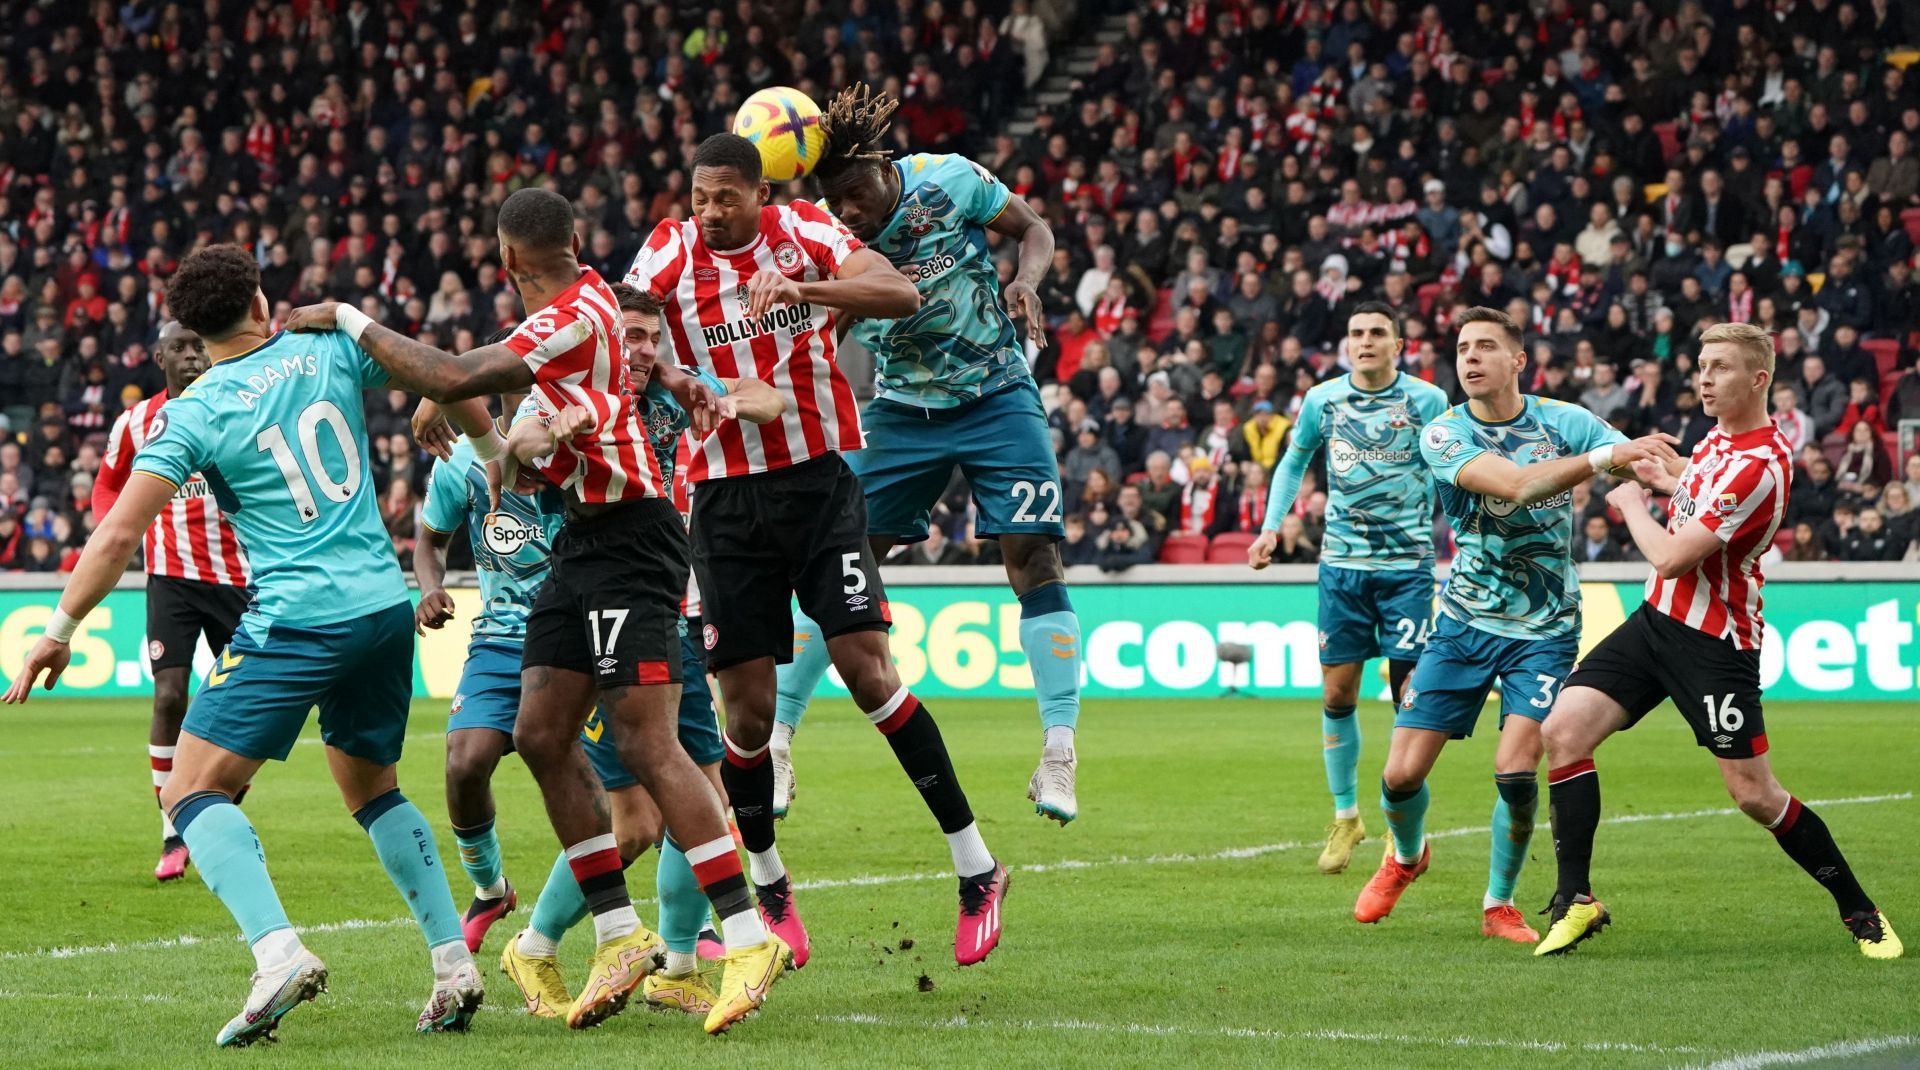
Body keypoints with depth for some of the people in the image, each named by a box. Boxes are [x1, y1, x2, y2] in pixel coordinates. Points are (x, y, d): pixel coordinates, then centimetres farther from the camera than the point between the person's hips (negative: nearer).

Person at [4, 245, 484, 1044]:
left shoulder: (192, 414, -5)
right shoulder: (329, 348, 5)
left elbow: (118, 535, -7)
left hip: (295, 620, -5)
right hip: (385, 605, 6)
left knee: (193, 792, -2)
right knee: (371, 789, 25)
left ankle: (278, 951, -23)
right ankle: (454, 964, 16)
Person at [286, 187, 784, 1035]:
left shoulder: (572, 318, -17)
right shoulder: (585, 296, 10)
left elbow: (453, 381, -23)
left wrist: (348, 320, -15)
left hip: (626, 541, -10)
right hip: (584, 541, 10)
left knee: (645, 743, -16)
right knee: (541, 733, 5)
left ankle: (749, 938, -16)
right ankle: (620, 937, 9)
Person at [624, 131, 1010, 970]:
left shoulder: (804, 231, -4)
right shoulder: (669, 253, -1)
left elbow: (901, 294, -17)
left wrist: (802, 288, -32)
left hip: (818, 483, -2)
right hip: (725, 498, 2)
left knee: (866, 668, -13)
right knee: (747, 707, 0)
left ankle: (976, 867, -3)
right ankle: (768, 886, 22)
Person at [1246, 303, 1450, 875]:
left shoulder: (1428, 401, -4)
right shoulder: (1322, 400, 3)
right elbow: (1294, 462, 19)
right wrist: (1271, 525, 8)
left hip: (1408, 564, -2)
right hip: (1342, 564, 2)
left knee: (1410, 694, -5)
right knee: (1337, 694, 3)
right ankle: (1345, 816, 19)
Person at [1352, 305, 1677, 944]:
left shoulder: (1565, 422, -4)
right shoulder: (1445, 434, -9)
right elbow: (1515, 485, -26)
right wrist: (1603, 457, -37)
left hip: (1544, 630, -1)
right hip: (1464, 625, 1)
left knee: (1515, 772, -18)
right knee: (1402, 774, -3)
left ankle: (1499, 904, 6)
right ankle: (1406, 856, 32)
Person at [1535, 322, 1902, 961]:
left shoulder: (1758, 465, -23)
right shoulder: (1720, 437, 6)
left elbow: (1671, 556, -23)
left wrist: (1632, 504, -7)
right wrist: (1670, 478, 20)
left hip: (1714, 640, -8)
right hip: (1657, 619, 8)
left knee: (1754, 792, -6)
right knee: (1564, 729, -8)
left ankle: (1860, 912, 13)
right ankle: (1576, 901, -3)